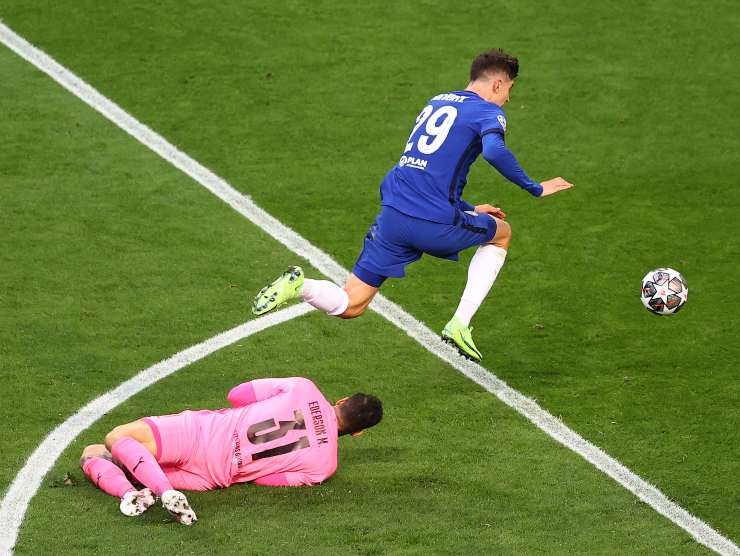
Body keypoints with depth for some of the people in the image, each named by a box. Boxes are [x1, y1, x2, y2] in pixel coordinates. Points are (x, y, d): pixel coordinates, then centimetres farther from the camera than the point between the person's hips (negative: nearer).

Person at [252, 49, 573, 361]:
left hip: (392, 216, 6)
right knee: (501, 233, 25)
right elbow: (494, 151, -22)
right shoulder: (489, 112, 1)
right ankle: (460, 325, 13)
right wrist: (534, 189, -11)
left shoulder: (437, 102, 23)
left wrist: (468, 209, 37)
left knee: (349, 307, 12)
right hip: (435, 224, -6)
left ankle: (298, 285, -18)